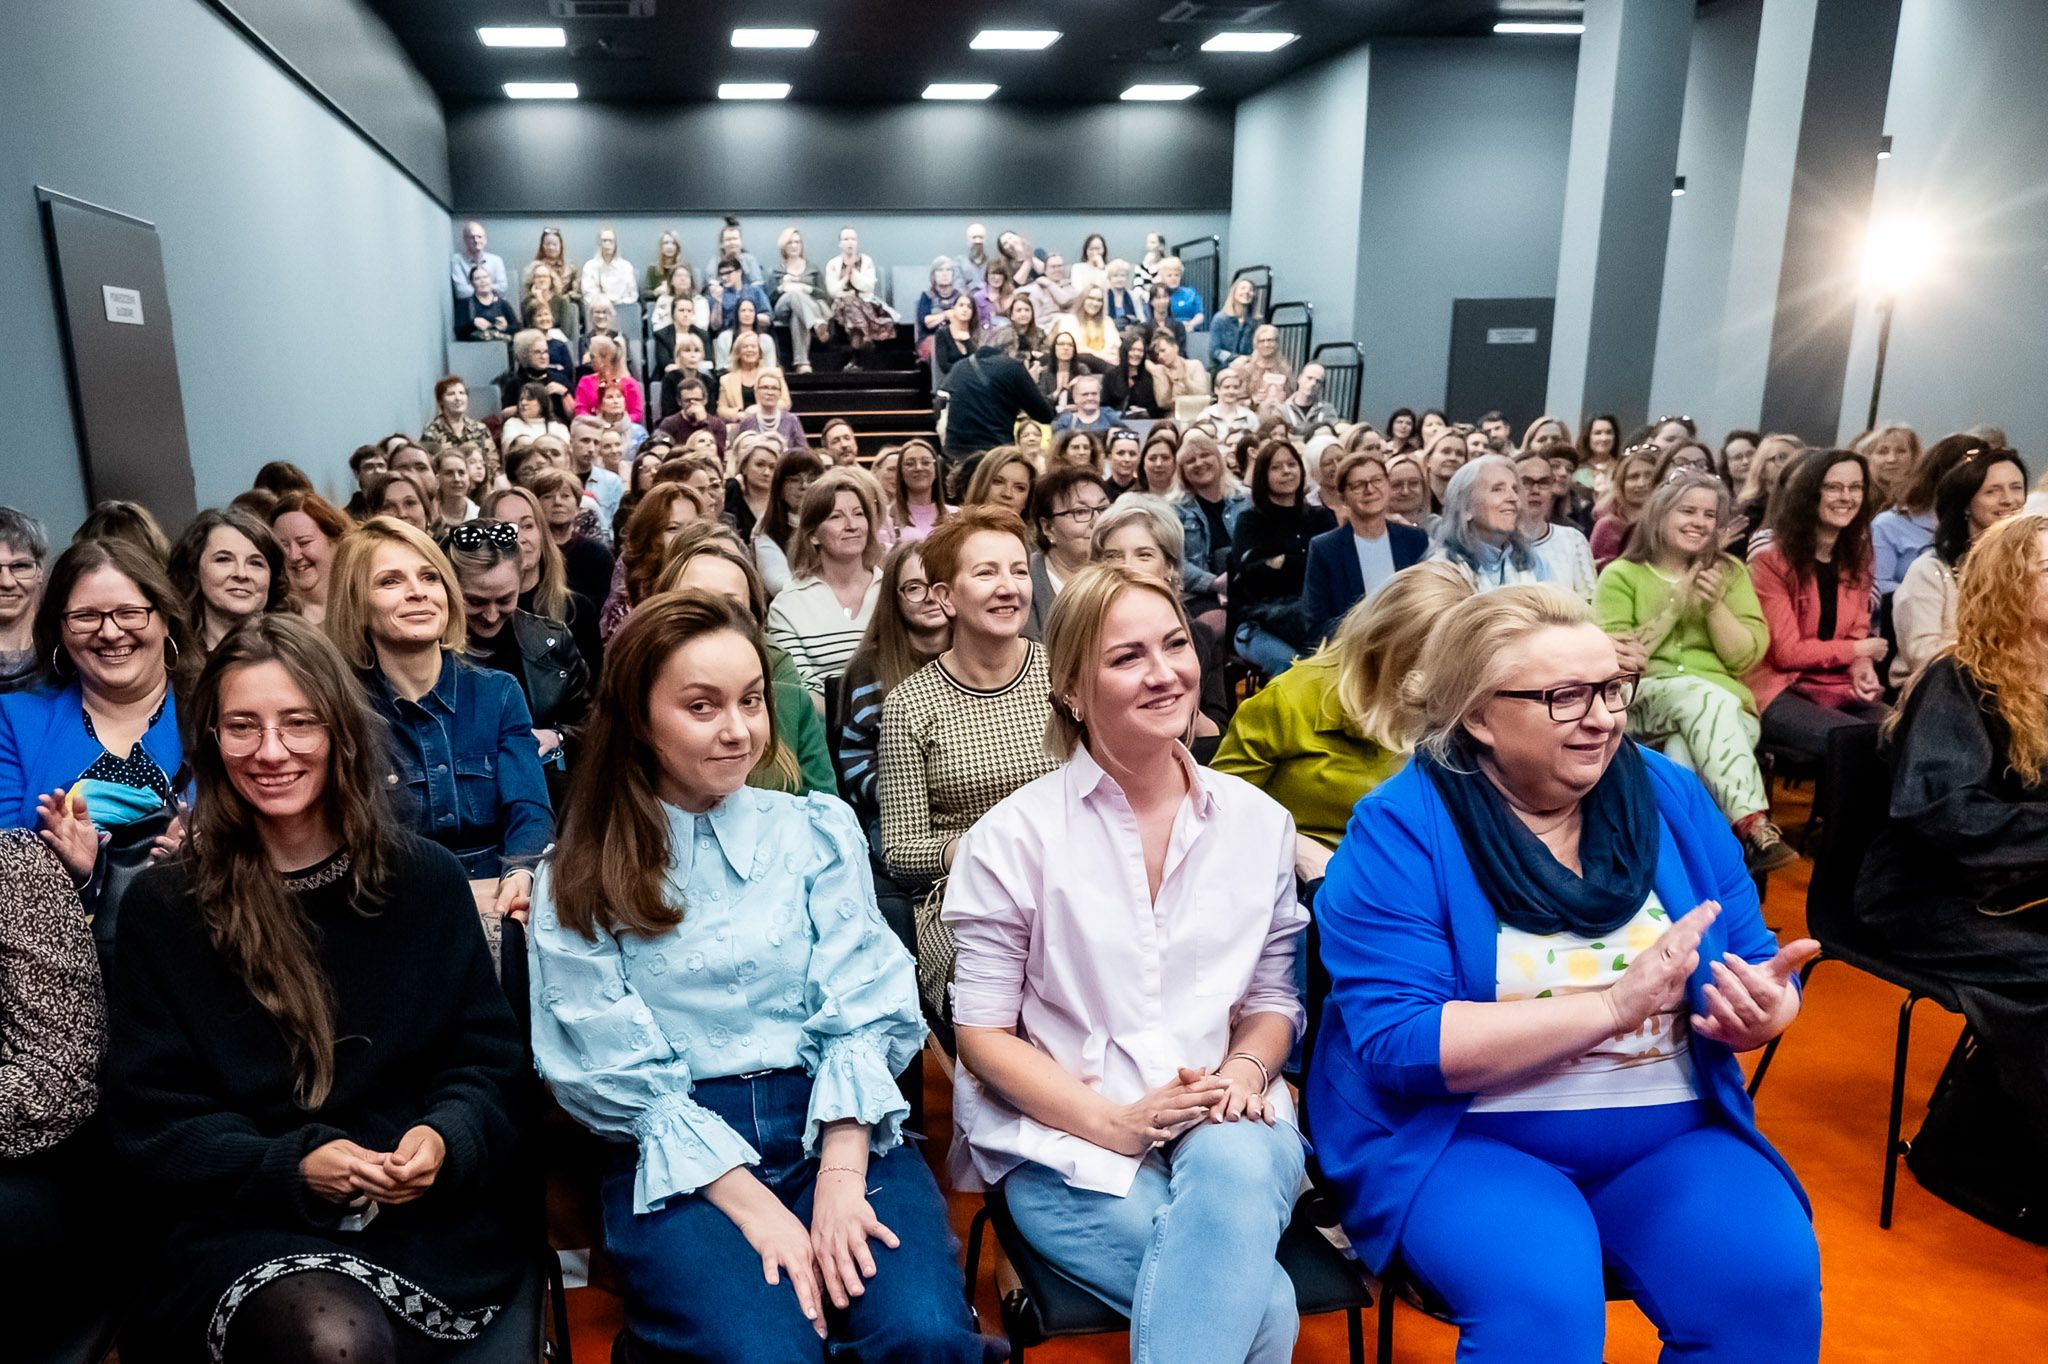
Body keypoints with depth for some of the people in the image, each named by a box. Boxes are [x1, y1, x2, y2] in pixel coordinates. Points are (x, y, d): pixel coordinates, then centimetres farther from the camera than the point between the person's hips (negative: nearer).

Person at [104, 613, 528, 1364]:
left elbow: (491, 1059, 7)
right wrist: (292, 1169, -15)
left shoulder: (426, 879, 5)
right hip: (238, 1222, 0)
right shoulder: (163, 908, 4)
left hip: (430, 1214, 1)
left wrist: (447, 1139, -15)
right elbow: (151, 1118, 2)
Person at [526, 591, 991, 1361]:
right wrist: (756, 1206, -14)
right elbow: (619, 1074, -3)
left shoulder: (818, 830, 7)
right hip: (677, 1160, -1)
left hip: (830, 1123, 2)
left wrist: (840, 1181, -14)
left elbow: (862, 1012, 0)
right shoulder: (581, 880, 2)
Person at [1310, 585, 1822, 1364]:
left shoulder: (1670, 796, 3)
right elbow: (1397, 1044, -20)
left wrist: (1765, 1008, -16)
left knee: (1772, 1278, -21)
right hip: (1464, 1140, -4)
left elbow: (1758, 965, 9)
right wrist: (1613, 1004, -23)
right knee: (1543, 1297, -30)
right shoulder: (1401, 829, -12)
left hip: (1668, 1136, 5)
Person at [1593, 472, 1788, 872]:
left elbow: (1746, 658, 5)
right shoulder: (1621, 575, 6)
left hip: (1726, 707, 2)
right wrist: (1673, 609, -9)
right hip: (1642, 705, -2)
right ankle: (1753, 827, -46)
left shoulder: (1730, 571, 14)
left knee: (1684, 755, -35)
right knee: (1705, 695, -36)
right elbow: (1609, 662, -5)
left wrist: (1714, 605, -9)